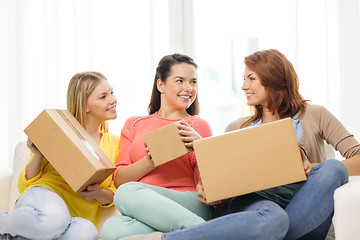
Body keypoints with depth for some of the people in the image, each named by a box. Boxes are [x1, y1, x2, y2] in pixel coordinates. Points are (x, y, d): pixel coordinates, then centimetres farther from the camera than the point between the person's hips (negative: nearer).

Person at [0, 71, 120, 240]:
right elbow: (24, 185, 9)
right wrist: (37, 156, -9)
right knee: (52, 217, -42)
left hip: (79, 213, 3)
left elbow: (116, 193, 15)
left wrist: (100, 194, -8)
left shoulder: (114, 142, 16)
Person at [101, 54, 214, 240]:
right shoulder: (134, 124, 22)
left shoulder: (199, 126, 16)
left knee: (128, 192, -31)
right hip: (144, 210, 3)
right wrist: (151, 160, -7)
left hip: (189, 205, -2)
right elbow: (119, 180, 11)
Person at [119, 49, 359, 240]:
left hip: (308, 212, 1)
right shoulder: (238, 128, 19)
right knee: (272, 219, -39)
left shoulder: (314, 116, 13)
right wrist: (207, 189, -8)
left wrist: (318, 172, -13)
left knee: (333, 167, -33)